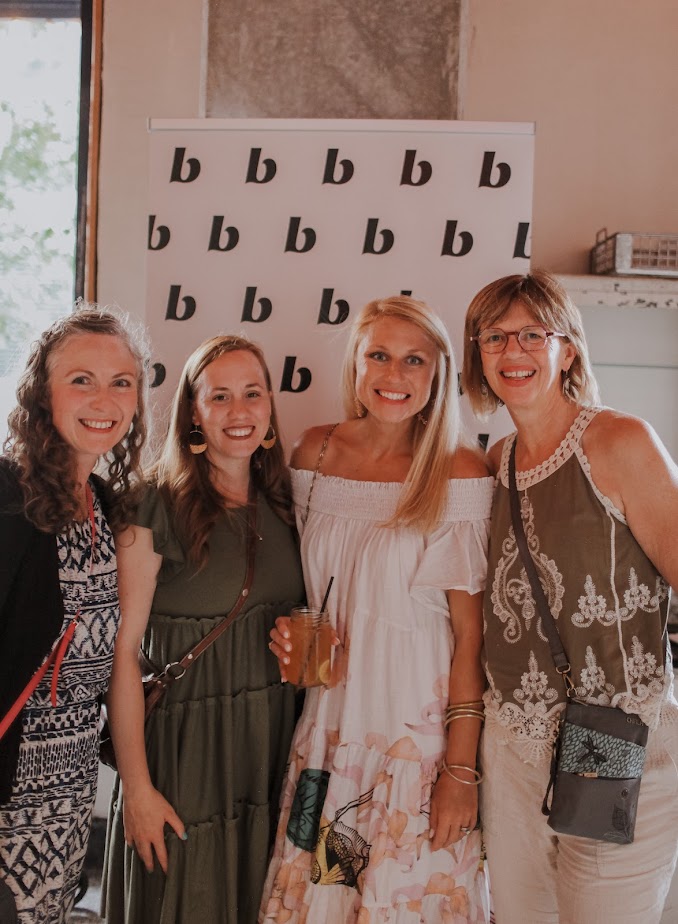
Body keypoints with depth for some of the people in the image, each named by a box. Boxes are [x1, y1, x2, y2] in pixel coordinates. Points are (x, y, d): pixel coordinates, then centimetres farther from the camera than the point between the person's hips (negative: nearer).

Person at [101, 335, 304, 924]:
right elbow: (123, 650, -14)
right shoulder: (156, 505, -13)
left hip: (273, 744, 5)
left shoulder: (282, 502, 5)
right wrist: (136, 785, -15)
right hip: (184, 747, -5)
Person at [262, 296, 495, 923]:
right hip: (328, 724, 4)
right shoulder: (316, 453, 2)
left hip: (418, 733, -3)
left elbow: (471, 631, -10)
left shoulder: (460, 473, -10)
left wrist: (461, 768, -11)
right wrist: (286, 632, -4)